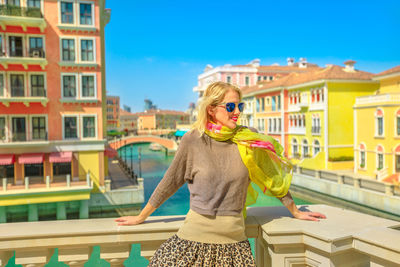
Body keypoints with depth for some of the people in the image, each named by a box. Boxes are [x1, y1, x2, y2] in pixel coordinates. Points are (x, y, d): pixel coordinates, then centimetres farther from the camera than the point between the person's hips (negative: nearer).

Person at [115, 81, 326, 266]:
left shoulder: (249, 141, -2)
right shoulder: (192, 141, -6)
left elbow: (273, 178, 11)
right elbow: (170, 182, 5)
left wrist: (295, 212, 21)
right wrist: (140, 218, 13)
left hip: (233, 240, 2)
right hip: (195, 236, -1)